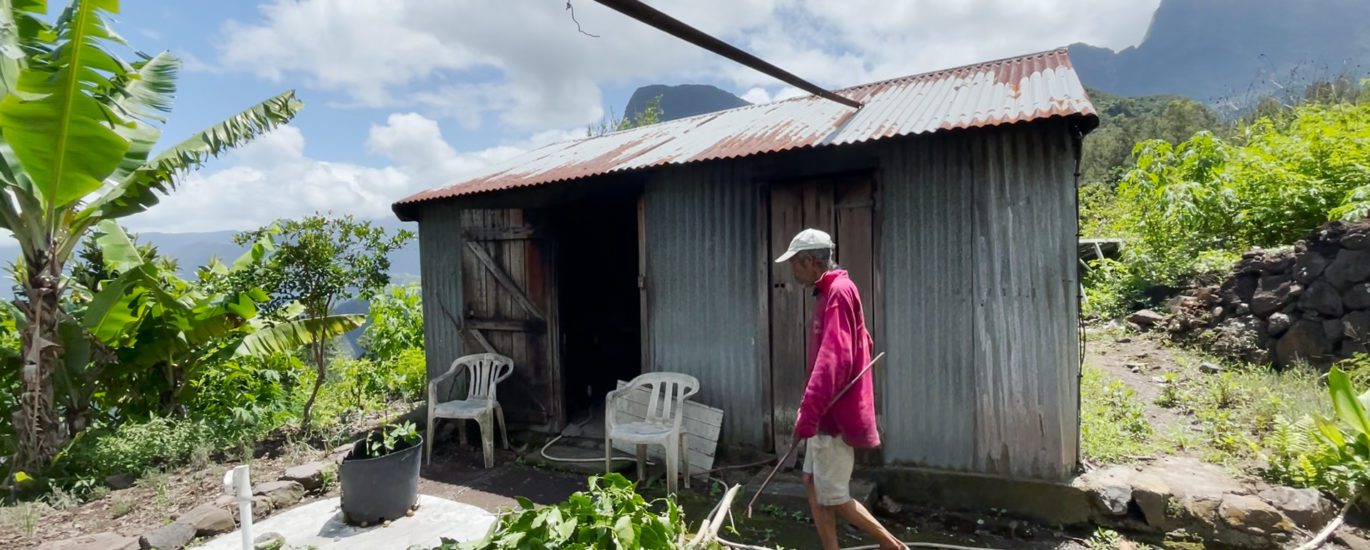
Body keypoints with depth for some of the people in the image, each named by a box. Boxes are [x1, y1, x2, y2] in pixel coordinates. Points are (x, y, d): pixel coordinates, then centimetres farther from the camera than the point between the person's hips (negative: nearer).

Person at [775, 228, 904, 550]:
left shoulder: (838, 292, -17)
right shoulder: (830, 293, 13)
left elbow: (833, 360, -27)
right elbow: (862, 346, 22)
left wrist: (807, 414, -29)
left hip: (836, 415, -10)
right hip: (829, 412, 10)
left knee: (833, 497, 0)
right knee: (813, 485, 14)